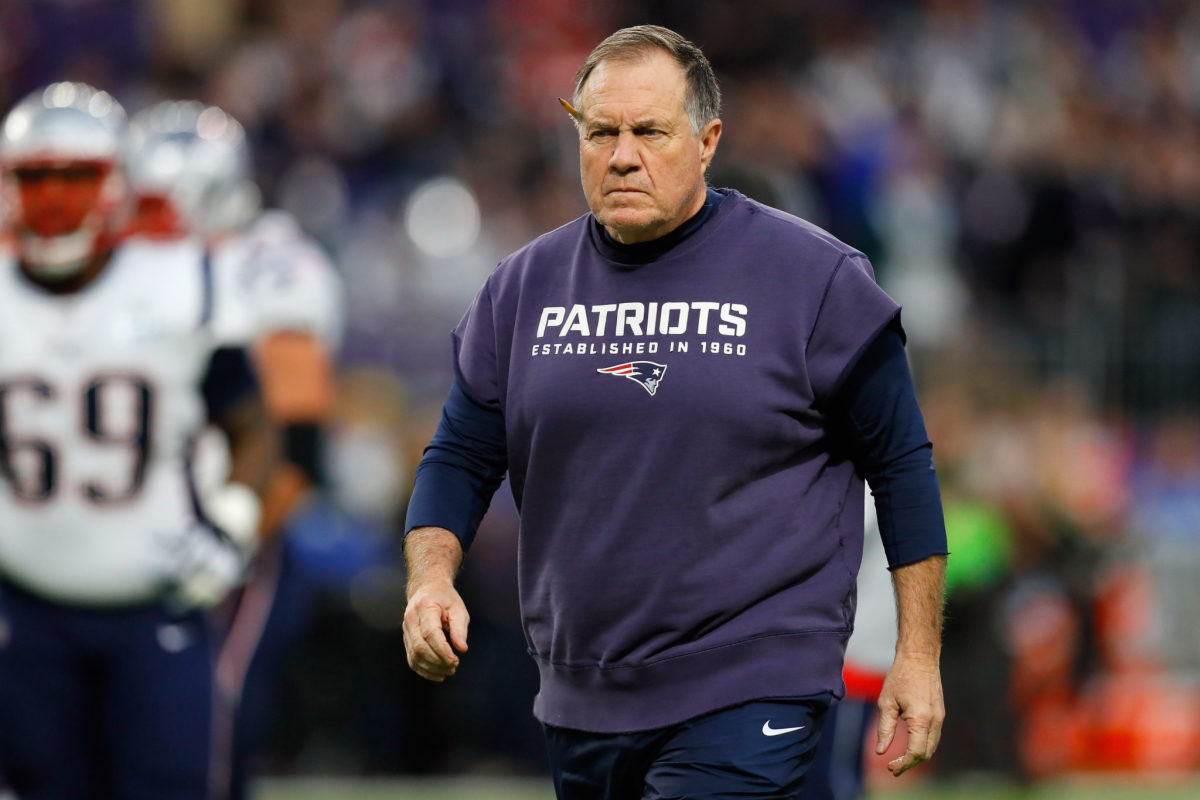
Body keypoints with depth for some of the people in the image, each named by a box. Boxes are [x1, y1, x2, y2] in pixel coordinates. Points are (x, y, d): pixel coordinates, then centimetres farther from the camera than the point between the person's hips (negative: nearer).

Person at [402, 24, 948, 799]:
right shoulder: (525, 286, 8)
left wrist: (919, 654, -2)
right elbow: (462, 457, 14)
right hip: (578, 706, 5)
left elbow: (901, 464, 1)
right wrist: (432, 578, -6)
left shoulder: (814, 277, -3)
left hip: (745, 702, -5)